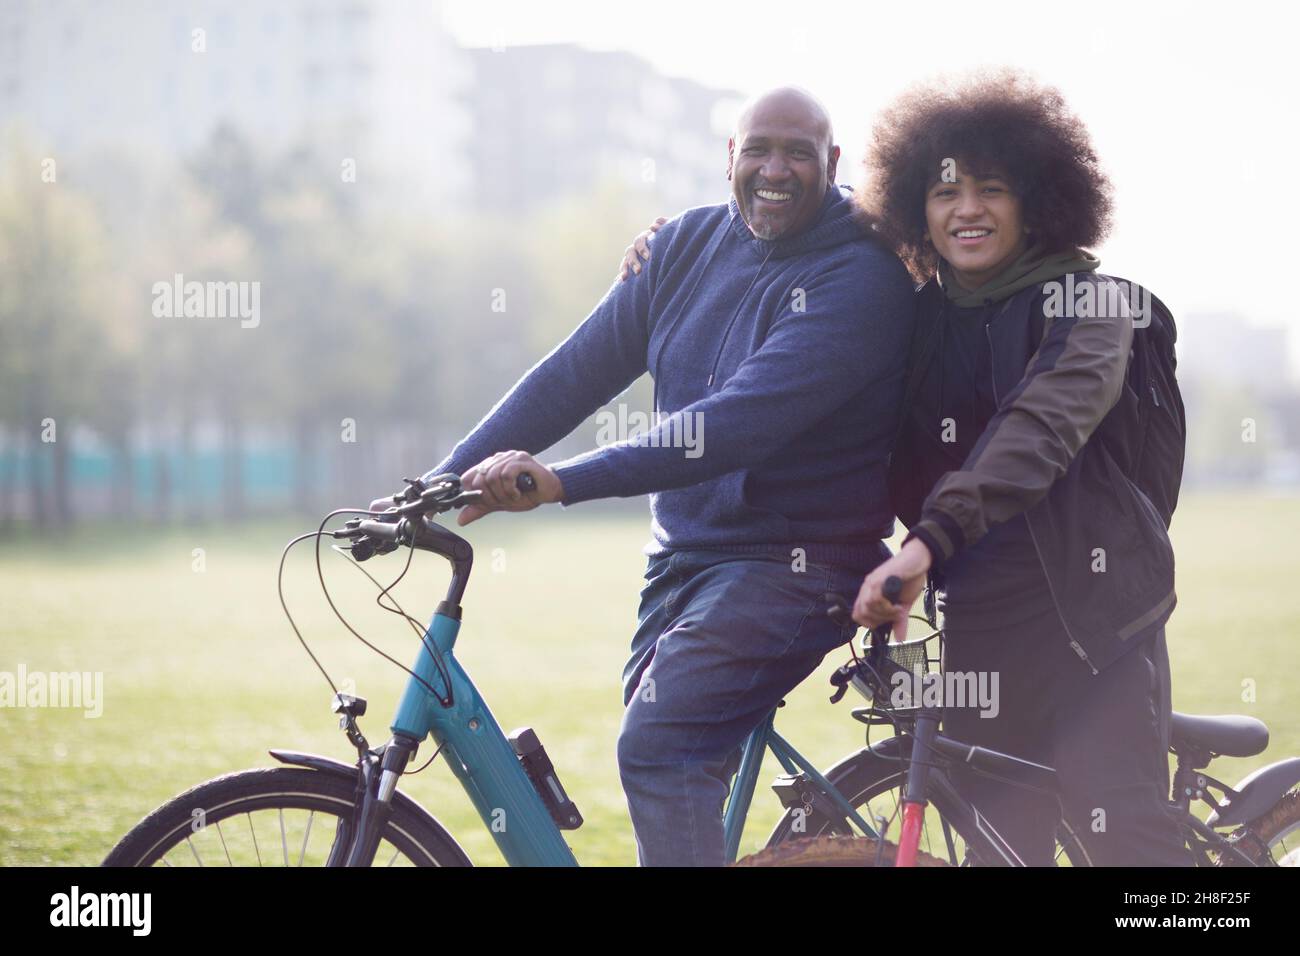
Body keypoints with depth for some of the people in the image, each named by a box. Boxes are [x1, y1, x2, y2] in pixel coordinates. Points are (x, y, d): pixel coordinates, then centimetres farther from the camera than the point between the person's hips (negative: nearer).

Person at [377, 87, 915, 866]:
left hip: (795, 561, -7)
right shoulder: (690, 244, 6)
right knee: (676, 775, 11)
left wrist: (562, 481, -34)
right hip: (685, 556, 7)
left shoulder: (859, 275, -16)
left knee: (658, 749, -23)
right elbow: (577, 371, 5)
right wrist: (441, 481, -4)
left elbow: (745, 420, -27)